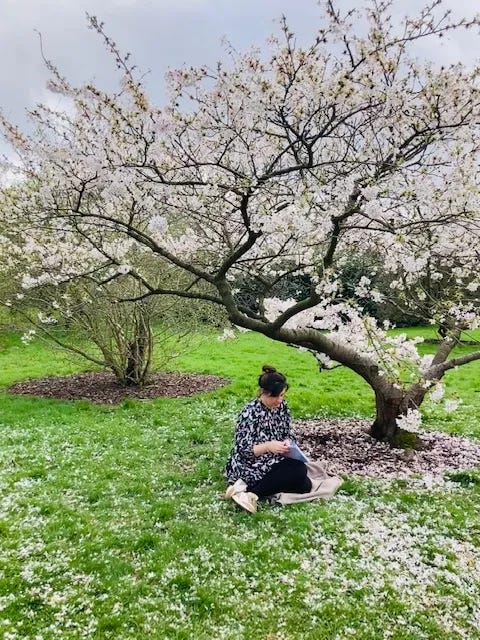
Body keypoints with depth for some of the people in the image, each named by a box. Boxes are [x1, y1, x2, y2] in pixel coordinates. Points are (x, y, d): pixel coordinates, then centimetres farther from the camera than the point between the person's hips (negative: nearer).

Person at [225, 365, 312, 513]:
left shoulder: (282, 406, 0)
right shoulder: (250, 413, -21)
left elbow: (288, 433, 9)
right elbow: (243, 450, -20)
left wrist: (288, 442, -15)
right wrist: (268, 446, -35)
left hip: (273, 462, 8)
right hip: (250, 466, -8)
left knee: (305, 485, -9)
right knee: (299, 470, -23)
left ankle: (249, 488, -8)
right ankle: (251, 493, -18)